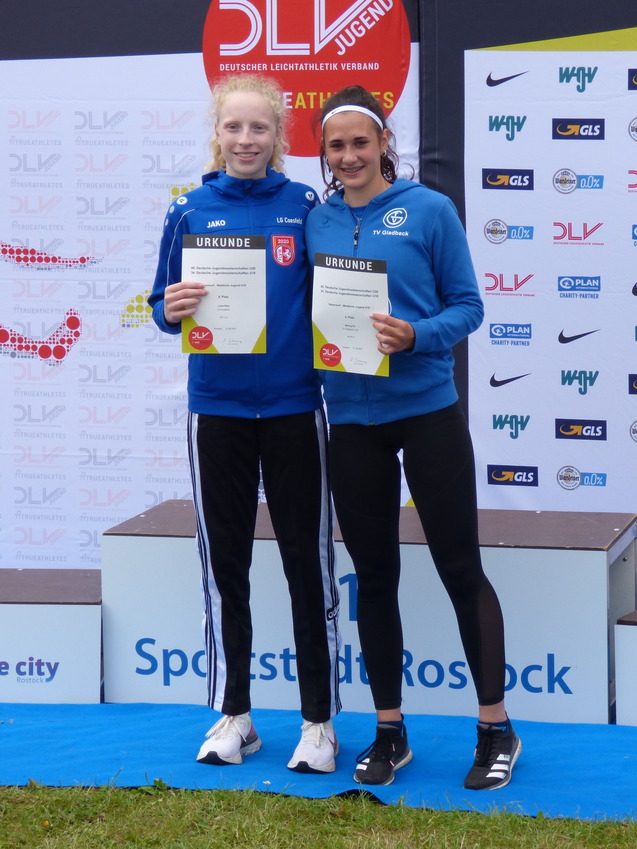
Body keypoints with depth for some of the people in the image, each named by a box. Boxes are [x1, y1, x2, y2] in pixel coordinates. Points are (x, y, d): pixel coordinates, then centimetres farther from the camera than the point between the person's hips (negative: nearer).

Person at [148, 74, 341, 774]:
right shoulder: (190, 210, 3)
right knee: (222, 563, 9)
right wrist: (171, 310, -16)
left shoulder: (305, 206, 0)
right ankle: (233, 716, 22)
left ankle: (319, 720, 12)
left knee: (308, 564, 2)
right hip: (217, 410, 2)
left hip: (294, 407, -1)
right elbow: (165, 304, 7)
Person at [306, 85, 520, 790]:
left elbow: (467, 305, -4)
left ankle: (496, 729, 10)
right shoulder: (317, 222, 6)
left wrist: (416, 336, -21)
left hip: (427, 411, -4)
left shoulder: (428, 209, -5)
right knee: (373, 575, 9)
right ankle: (389, 732, 20)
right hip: (352, 419, 4)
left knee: (459, 566, 1)